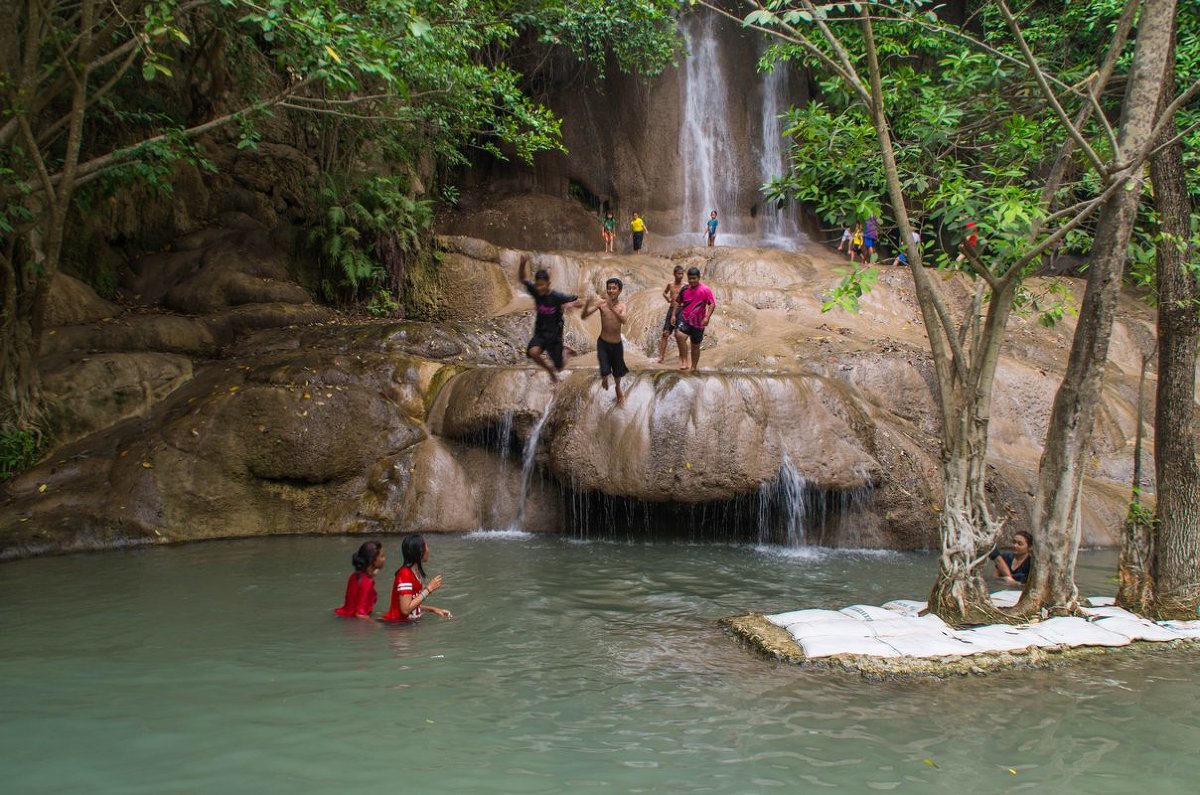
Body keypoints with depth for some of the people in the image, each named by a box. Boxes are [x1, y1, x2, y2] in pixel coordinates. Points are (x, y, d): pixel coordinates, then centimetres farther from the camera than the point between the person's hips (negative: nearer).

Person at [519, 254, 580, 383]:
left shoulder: (557, 297, -19)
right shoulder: (535, 291, -10)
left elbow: (580, 301, -13)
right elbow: (521, 278, -10)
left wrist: (572, 304, -36)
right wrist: (523, 263, -29)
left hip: (555, 335, -2)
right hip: (540, 334, 2)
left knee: (559, 368, 6)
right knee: (533, 352, -31)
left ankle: (565, 351, 43)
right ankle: (550, 370, 0)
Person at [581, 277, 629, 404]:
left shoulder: (622, 306, -10)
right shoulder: (602, 304, -12)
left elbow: (623, 321, -29)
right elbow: (584, 316, -17)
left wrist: (612, 308, -43)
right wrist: (587, 304, -36)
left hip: (617, 344, 2)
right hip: (603, 343, -2)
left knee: (618, 371, 18)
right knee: (605, 372, -13)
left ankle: (618, 388, 51)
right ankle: (604, 378, 26)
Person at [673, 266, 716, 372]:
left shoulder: (705, 290, -11)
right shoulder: (685, 289, 2)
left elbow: (712, 304, -13)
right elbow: (678, 302, 16)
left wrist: (707, 317, -24)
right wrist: (674, 314, 11)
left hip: (698, 323, -2)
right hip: (684, 319, 2)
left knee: (695, 346, 10)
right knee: (679, 335, -28)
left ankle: (693, 367, 27)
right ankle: (684, 361, -22)